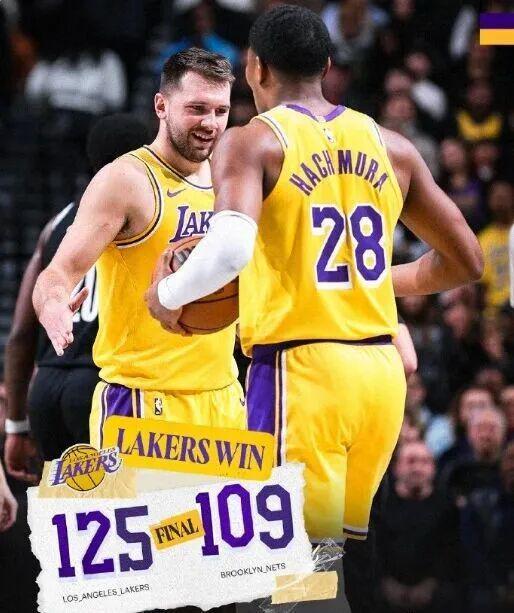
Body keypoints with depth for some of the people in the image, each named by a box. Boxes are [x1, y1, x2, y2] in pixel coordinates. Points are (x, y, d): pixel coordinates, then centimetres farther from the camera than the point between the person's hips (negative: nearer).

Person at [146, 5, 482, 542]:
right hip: (382, 371, 6)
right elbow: (465, 261, 17)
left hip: (301, 370, -5)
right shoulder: (391, 148, 12)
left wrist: (168, 295, -3)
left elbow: (230, 249, -23)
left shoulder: (251, 143, -4)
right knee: (349, 542, 15)